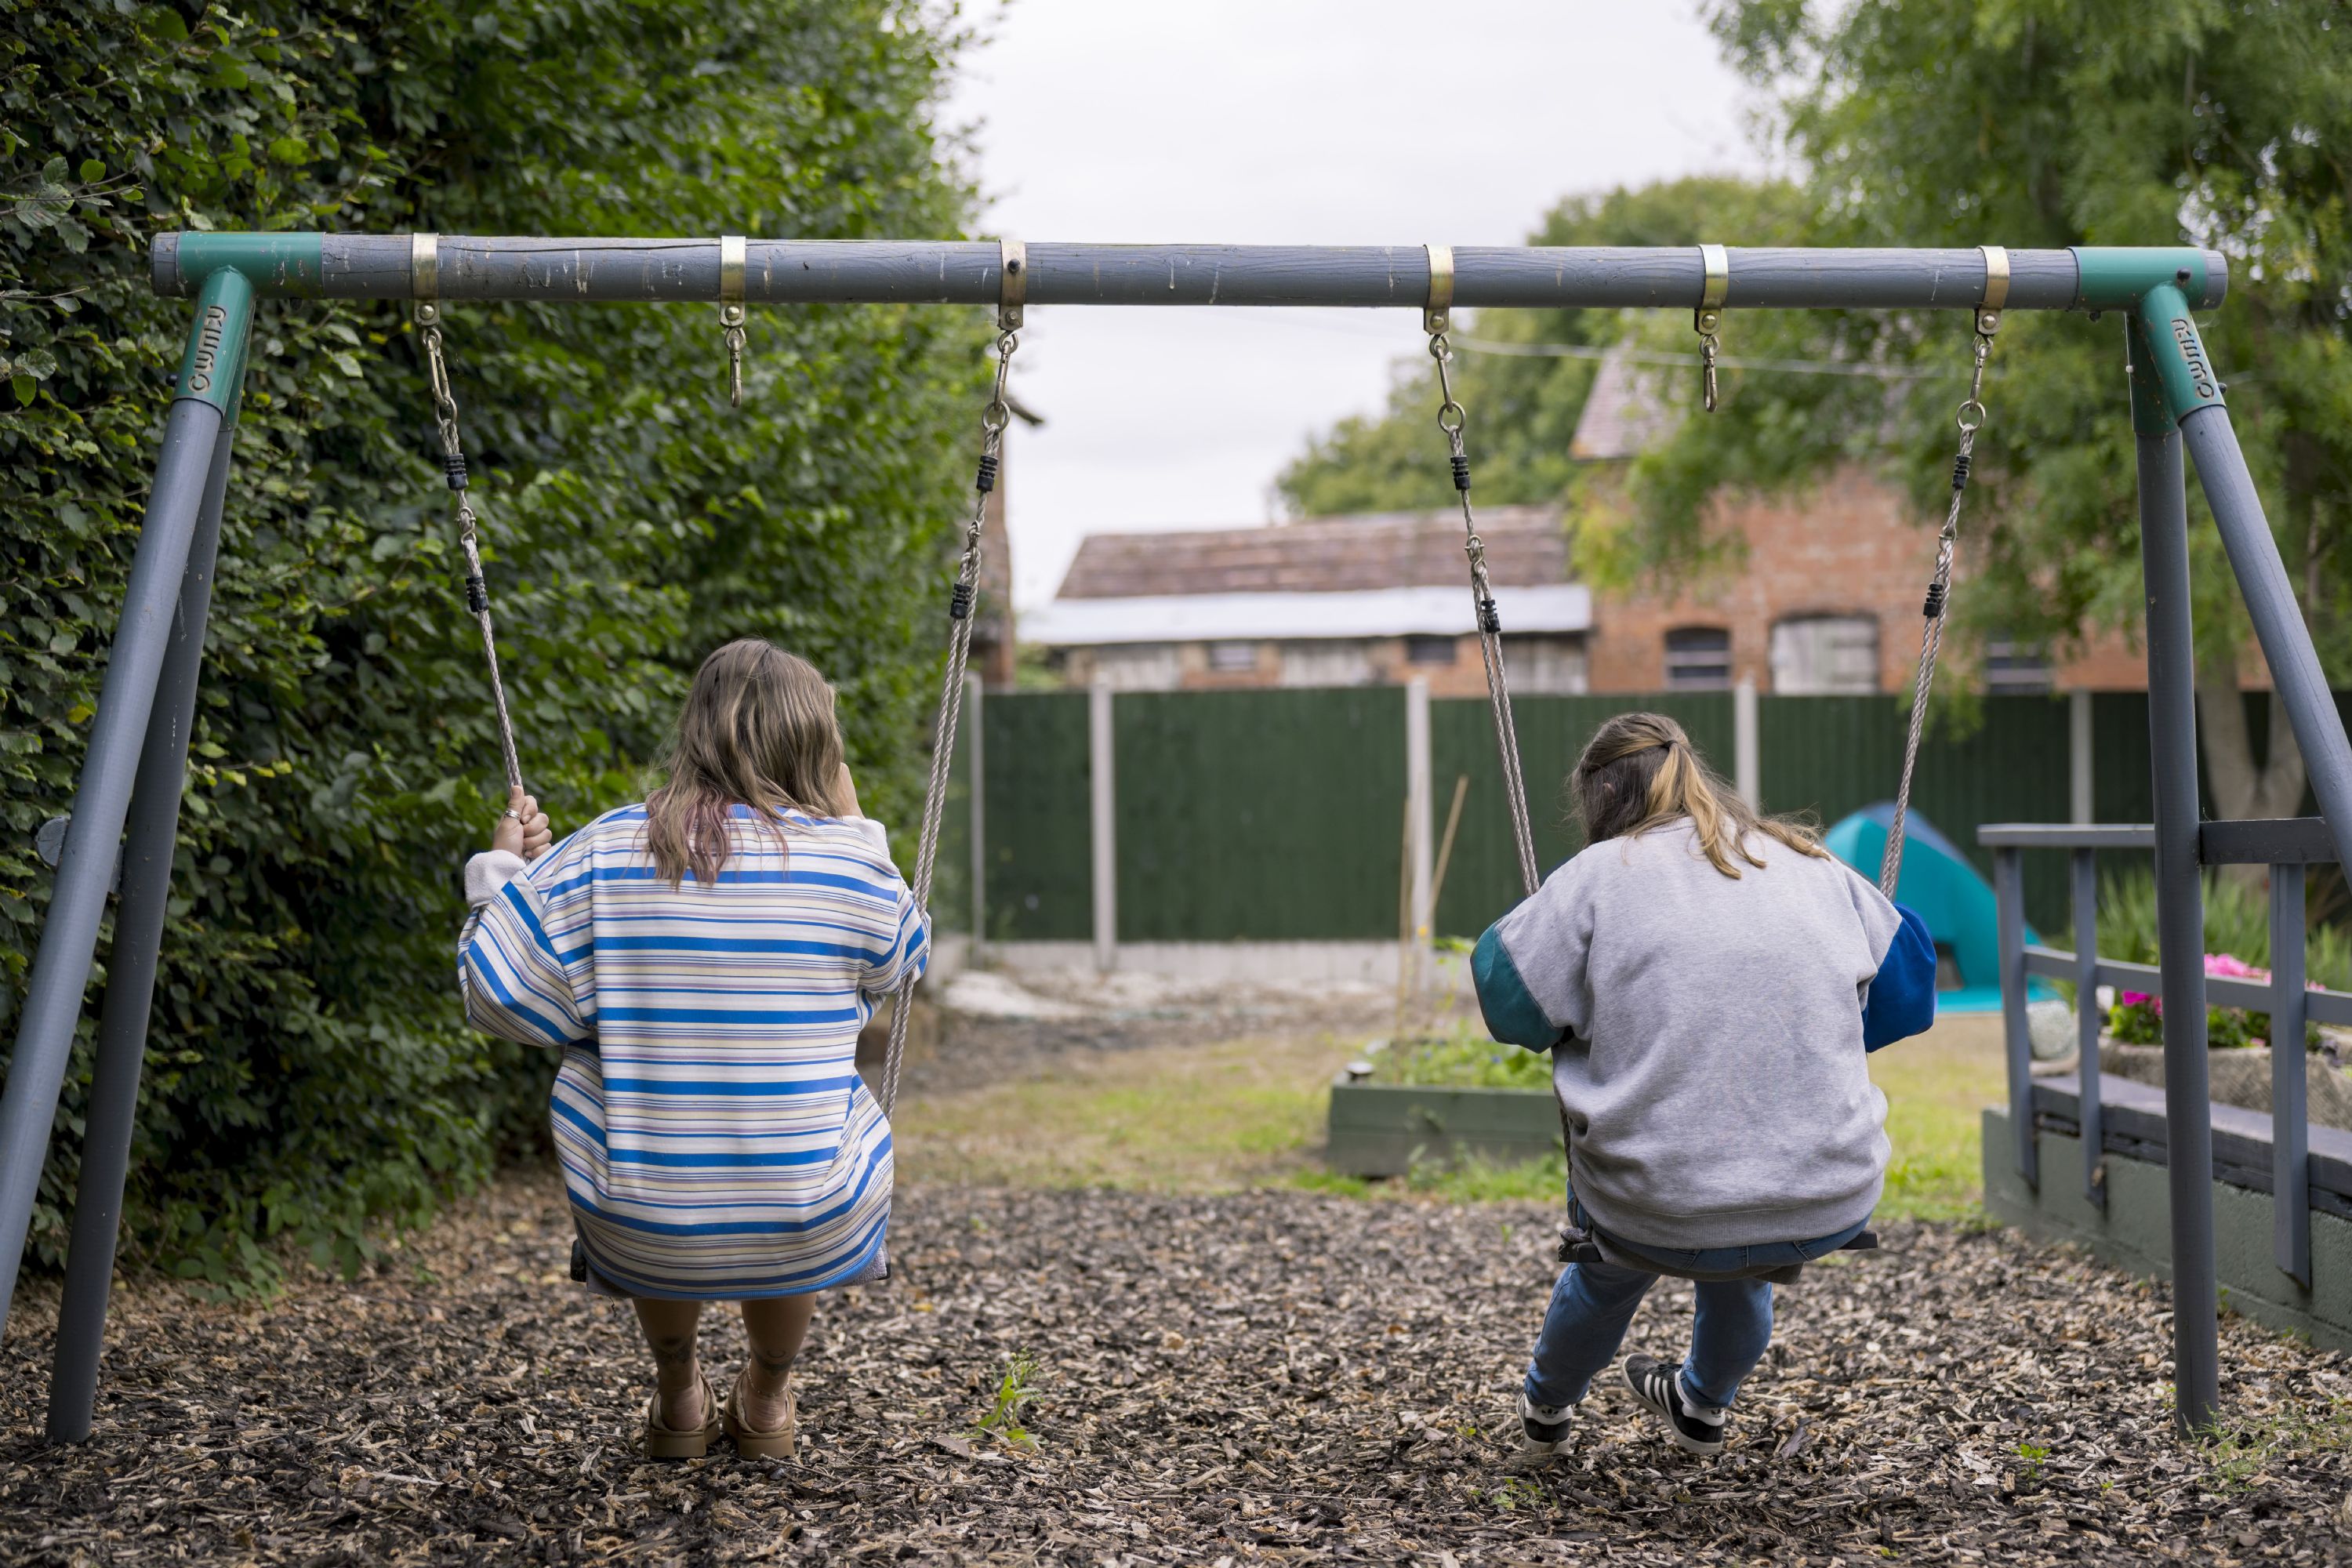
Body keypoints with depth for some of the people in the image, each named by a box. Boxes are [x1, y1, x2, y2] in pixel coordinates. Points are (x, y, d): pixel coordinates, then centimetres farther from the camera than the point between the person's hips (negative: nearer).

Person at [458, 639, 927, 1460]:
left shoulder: (603, 854, -7)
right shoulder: (847, 856, -6)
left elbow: (498, 994, -1)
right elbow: (898, 955, 14)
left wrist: (503, 869, 13)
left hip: (644, 1238, 1)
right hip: (808, 1237, 0)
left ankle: (677, 1392, 49)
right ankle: (766, 1398, 46)